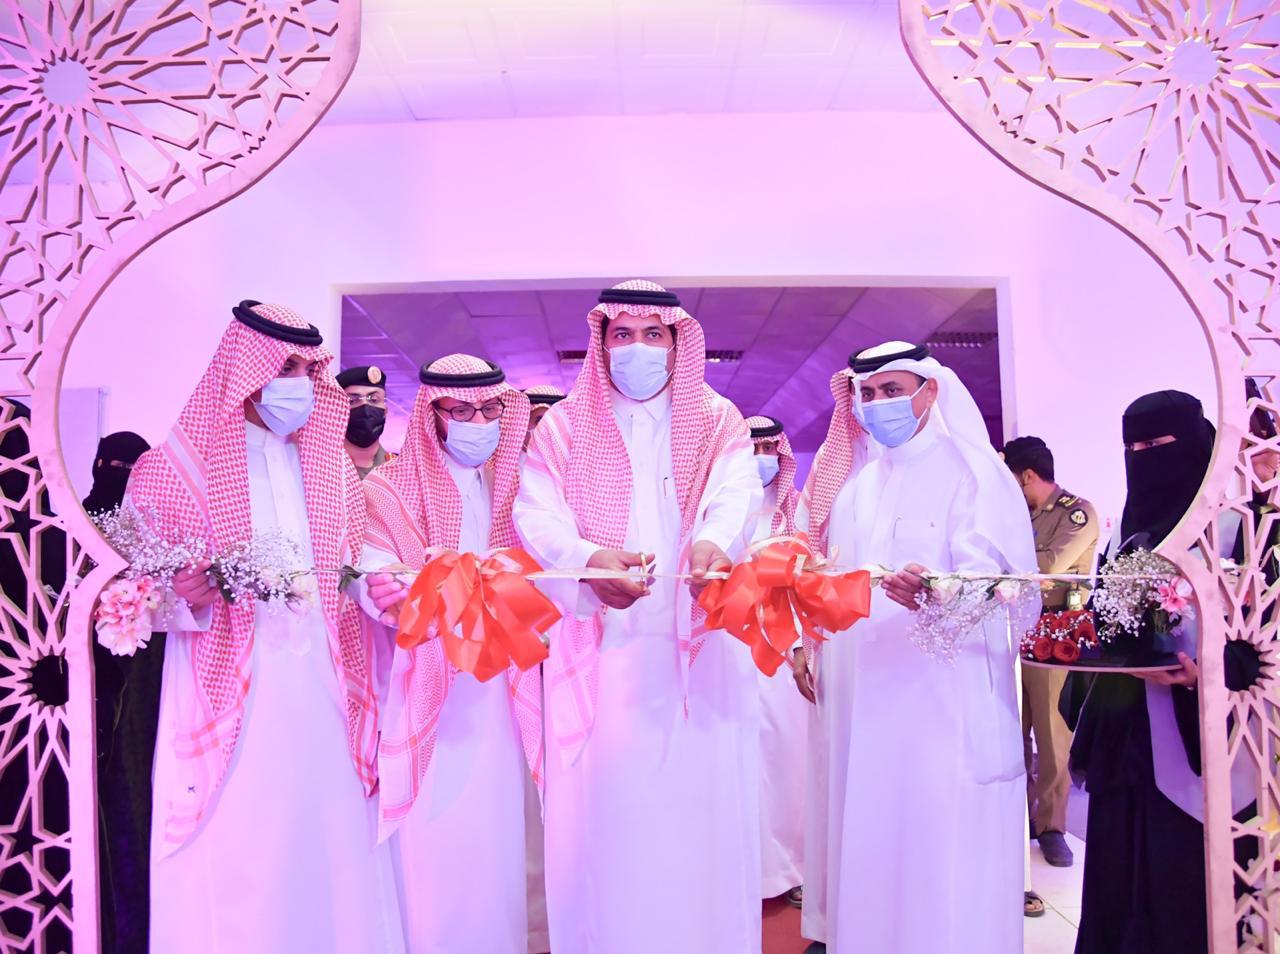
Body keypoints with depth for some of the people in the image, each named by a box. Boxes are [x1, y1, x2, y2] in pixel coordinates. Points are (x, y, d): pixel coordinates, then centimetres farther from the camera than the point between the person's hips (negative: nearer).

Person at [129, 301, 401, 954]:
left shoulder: (332, 467, 14)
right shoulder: (176, 465, 1)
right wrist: (181, 597, -20)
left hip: (326, 694, 4)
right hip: (230, 697, -3)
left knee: (332, 851, 7)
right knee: (232, 866, 0)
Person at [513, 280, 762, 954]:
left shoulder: (717, 422, 12)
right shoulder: (564, 426, 12)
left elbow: (734, 494, -6)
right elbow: (535, 513, -2)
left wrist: (713, 540, -31)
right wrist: (589, 557, -24)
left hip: (699, 645, 0)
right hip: (598, 650, 0)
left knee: (700, 799, 1)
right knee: (601, 804, 0)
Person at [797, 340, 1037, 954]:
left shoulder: (971, 472, -4)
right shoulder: (855, 480, 14)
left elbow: (990, 580, -17)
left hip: (942, 690, -5)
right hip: (861, 691, 6)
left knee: (940, 836, 0)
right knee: (866, 831, 11)